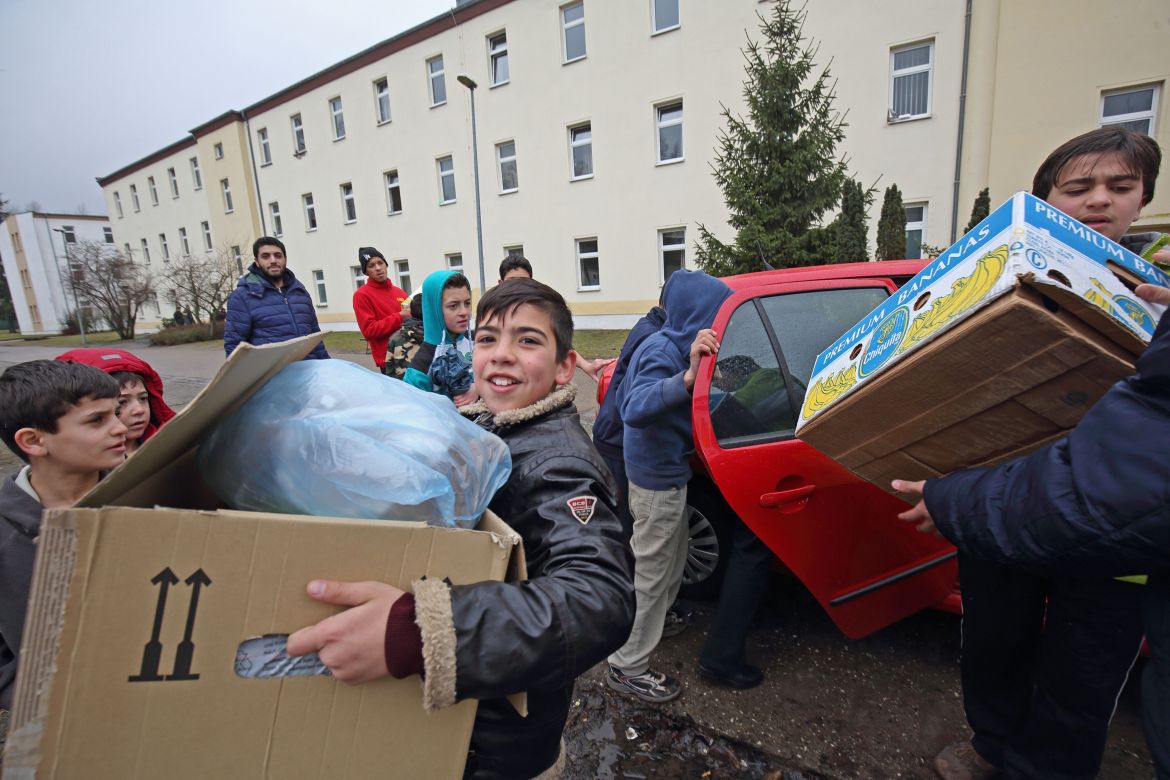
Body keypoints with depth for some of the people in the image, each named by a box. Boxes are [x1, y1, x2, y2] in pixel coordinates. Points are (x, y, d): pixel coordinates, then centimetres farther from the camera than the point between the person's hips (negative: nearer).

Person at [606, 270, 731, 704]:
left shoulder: (669, 344, 3)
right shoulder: (663, 352, -25)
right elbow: (634, 409, -40)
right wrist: (687, 378, -55)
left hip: (664, 473, 10)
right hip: (658, 478, -10)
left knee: (672, 558, 28)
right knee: (651, 574, 4)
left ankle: (655, 620, 52)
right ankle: (627, 668, 21)